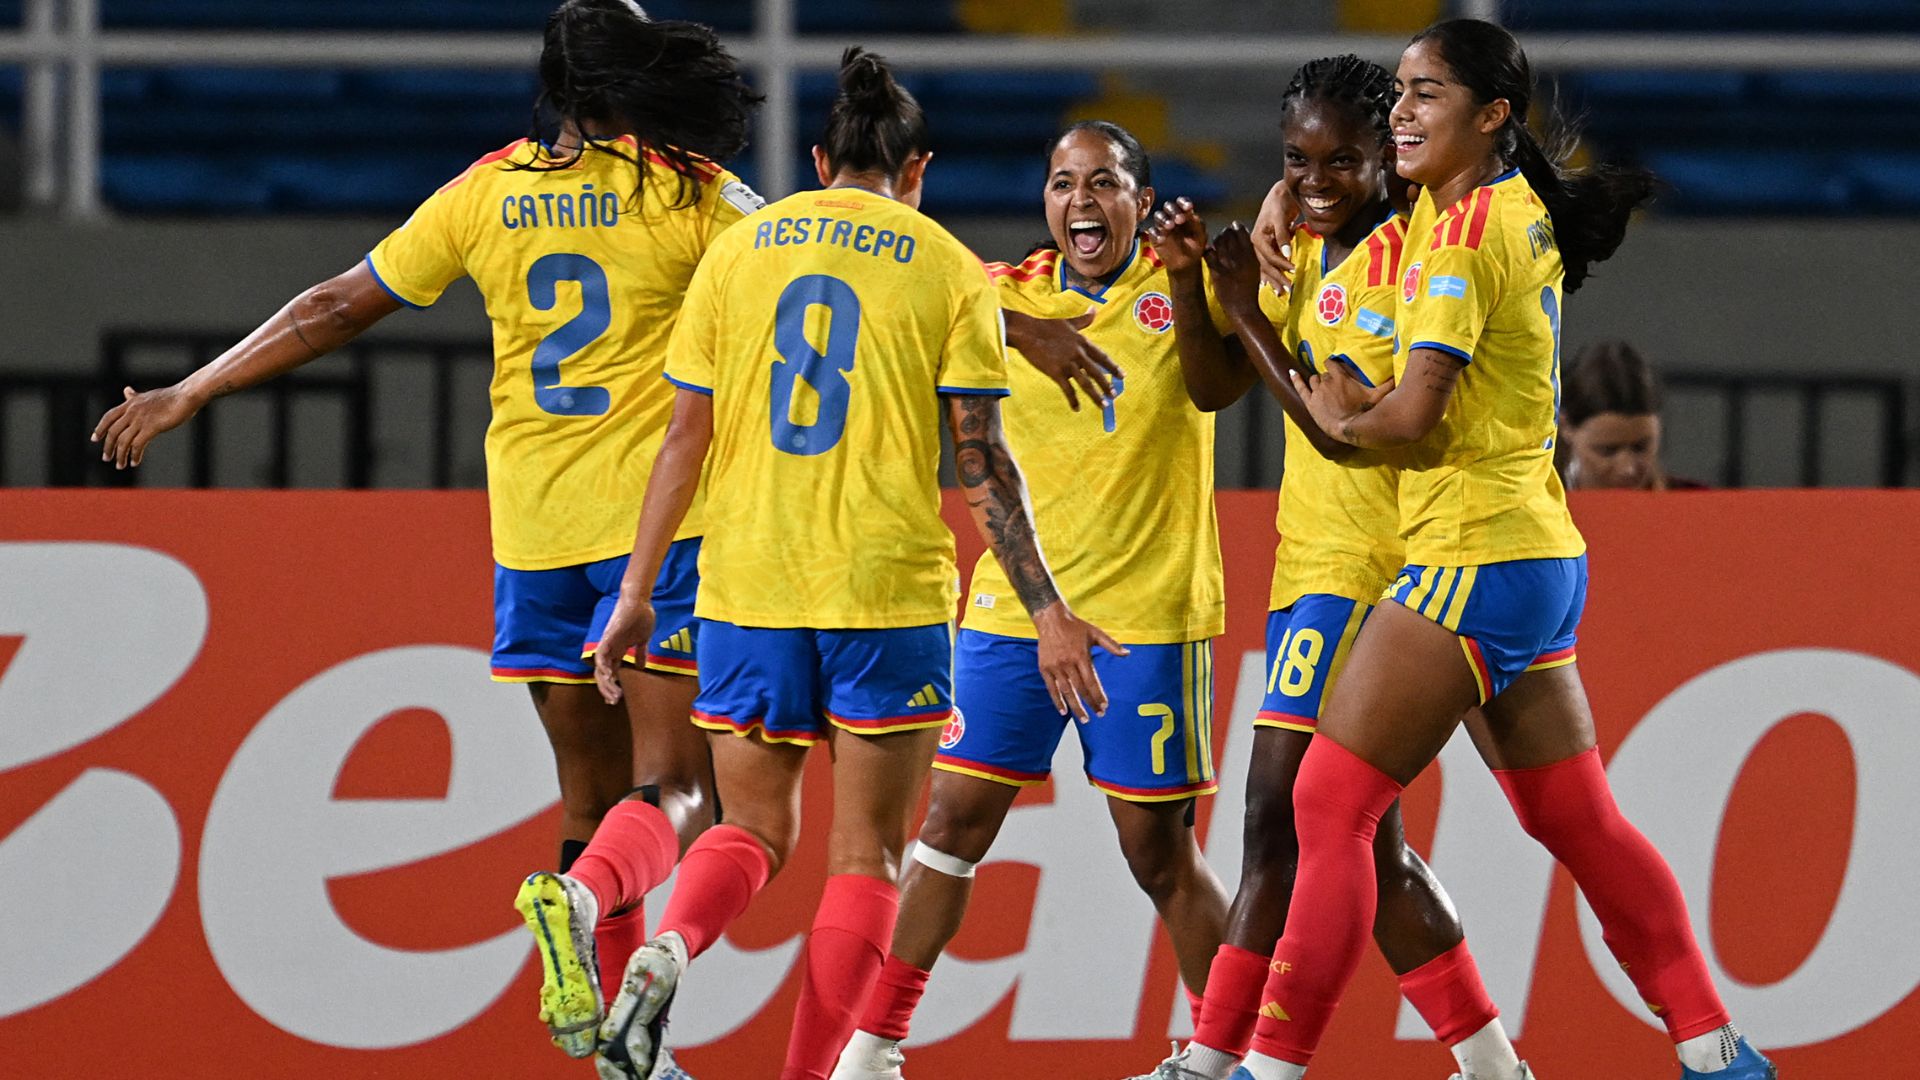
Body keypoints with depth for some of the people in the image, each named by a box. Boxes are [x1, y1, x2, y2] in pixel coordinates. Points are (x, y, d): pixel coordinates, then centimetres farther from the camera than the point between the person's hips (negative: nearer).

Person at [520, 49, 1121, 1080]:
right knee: (864, 857, 5)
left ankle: (668, 945, -18)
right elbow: (982, 462, -3)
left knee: (753, 830, 13)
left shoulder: (736, 251, 8)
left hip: (746, 589, 3)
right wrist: (1047, 613, 1)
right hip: (889, 590, -2)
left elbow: (686, 434, 6)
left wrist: (635, 591, 11)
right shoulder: (948, 270, 2)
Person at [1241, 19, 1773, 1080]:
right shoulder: (1521, 211, 10)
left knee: (1330, 805, -8)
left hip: (1471, 563, -10)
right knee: (1575, 820, 15)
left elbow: (1413, 418, -21)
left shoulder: (1468, 231, -16)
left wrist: (1343, 420, -1)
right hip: (1540, 556, 10)